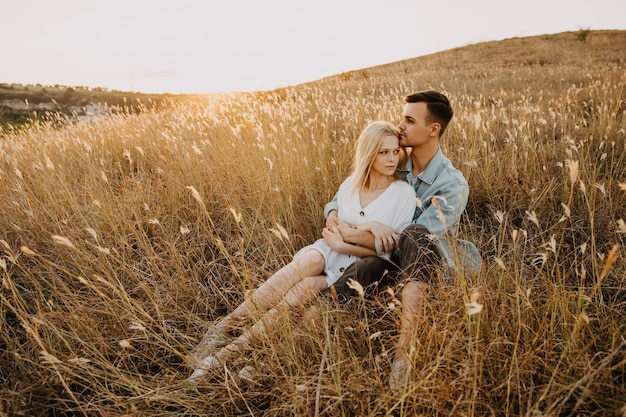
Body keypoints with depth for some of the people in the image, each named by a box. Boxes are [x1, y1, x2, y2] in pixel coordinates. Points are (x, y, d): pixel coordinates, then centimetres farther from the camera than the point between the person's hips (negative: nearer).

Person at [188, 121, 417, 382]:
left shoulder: (404, 193, -8)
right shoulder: (351, 183, 5)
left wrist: (343, 245, -16)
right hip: (330, 251, 3)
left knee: (303, 288, -31)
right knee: (301, 265, -34)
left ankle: (228, 353, -29)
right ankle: (224, 327, -30)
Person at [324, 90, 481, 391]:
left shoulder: (452, 185, -13)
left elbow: (417, 238, -23)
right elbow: (336, 203, 6)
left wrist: (352, 234, -22)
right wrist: (333, 217, -20)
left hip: (429, 267, -3)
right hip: (393, 264, 3)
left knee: (415, 235, -39)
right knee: (361, 271, -35)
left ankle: (403, 349, -43)